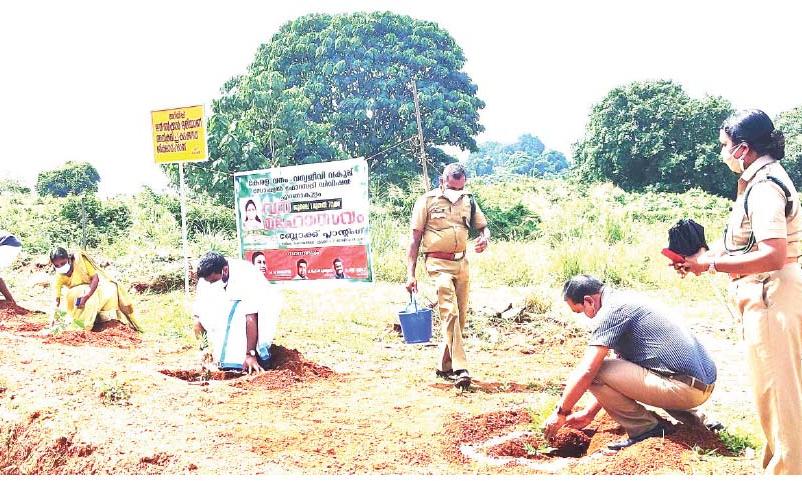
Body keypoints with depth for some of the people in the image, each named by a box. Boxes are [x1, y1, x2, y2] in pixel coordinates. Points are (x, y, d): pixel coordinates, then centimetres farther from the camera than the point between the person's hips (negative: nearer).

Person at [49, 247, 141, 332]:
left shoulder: (80, 260, -25)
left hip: (93, 287, -1)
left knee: (112, 289, -26)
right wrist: (52, 317, -34)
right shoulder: (59, 277, -18)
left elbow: (95, 277, -24)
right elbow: (56, 300, -19)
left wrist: (86, 296, -36)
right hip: (77, 293, 2)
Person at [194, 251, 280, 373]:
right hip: (230, 309, 5)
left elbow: (251, 317, -39)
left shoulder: (245, 277, -36)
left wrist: (250, 354, -41)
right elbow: (198, 314, -15)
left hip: (259, 305, -5)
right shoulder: (207, 277, -19)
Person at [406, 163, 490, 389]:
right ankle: (460, 369, -20)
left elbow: (484, 226, 20)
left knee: (460, 316, 7)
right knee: (450, 312, -18)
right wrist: (410, 275, -8)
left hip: (462, 263, 6)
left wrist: (484, 239, -6)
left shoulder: (468, 201, 9)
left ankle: (444, 366, 21)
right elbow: (415, 240, -3)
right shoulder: (427, 201, -4)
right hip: (438, 263, -6)